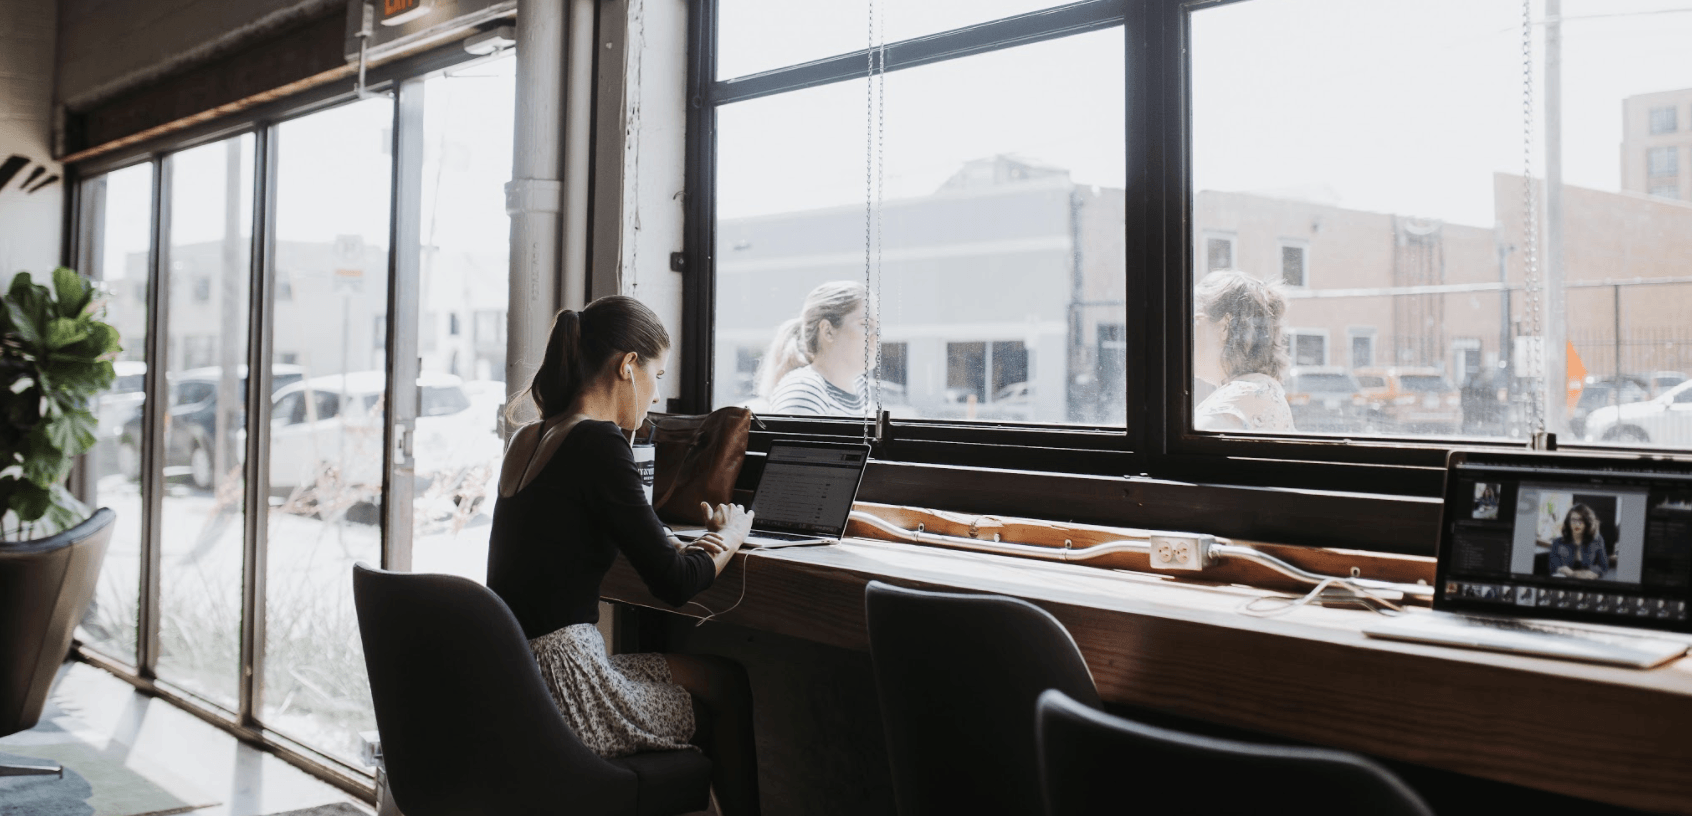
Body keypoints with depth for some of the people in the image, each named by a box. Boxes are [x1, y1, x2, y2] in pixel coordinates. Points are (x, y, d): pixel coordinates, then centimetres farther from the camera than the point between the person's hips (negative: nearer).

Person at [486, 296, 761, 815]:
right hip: (561, 688, -9)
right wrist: (728, 537, 5)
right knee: (728, 685, 12)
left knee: (696, 670, 23)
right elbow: (674, 583, -14)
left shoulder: (527, 441, 10)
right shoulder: (598, 443, -17)